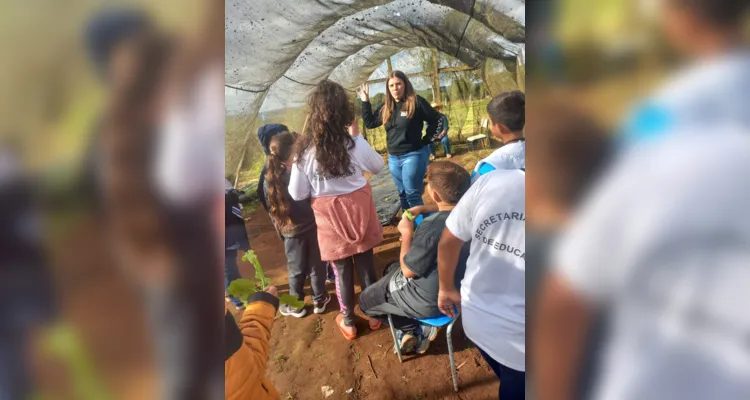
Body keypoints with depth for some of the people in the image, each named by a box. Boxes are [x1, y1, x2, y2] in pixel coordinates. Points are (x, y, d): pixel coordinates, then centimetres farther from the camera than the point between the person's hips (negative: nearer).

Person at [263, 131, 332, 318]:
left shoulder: (269, 180, -10)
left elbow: (272, 211, -1)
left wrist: (281, 231, 12)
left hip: (291, 232, 2)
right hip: (313, 225, -1)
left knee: (296, 271, 17)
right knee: (317, 266, 16)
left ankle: (296, 306, 30)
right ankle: (319, 301, 31)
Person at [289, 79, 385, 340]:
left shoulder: (306, 149, -16)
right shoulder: (354, 142, -13)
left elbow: (297, 194, -10)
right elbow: (378, 167, 6)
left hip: (330, 217, -1)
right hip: (358, 209, 1)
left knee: (342, 271, 16)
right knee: (366, 265, 18)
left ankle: (348, 322, 32)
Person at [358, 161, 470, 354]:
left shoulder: (432, 226, -35)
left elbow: (408, 270, -21)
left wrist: (407, 233, -11)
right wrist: (424, 209, 3)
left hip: (428, 301, -7)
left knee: (366, 300, 14)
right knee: (392, 269, 31)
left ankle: (416, 329, 12)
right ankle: (417, 330, 23)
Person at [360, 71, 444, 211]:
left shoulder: (416, 102, -10)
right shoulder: (385, 108, 8)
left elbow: (438, 120, -7)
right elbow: (370, 123, 15)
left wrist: (425, 141, -7)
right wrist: (365, 102, 9)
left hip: (413, 155, -6)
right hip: (393, 158, 6)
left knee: (413, 194, -6)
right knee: (402, 194, 14)